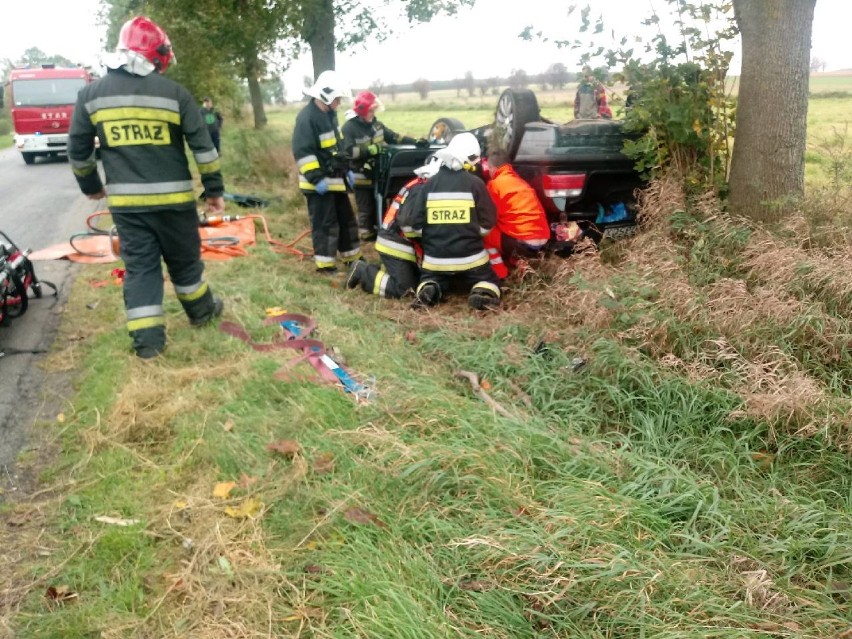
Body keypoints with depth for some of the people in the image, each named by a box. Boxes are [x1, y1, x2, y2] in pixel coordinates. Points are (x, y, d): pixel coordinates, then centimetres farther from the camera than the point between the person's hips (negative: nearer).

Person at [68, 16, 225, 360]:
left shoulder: (91, 93, 3)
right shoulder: (175, 92, -5)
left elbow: (78, 150, 9)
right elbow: (203, 147, -4)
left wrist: (90, 185, 25)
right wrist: (214, 189, 4)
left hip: (125, 201, 2)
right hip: (172, 198, -1)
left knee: (139, 266, 7)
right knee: (184, 260, 16)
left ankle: (147, 338, 4)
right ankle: (201, 310, 35)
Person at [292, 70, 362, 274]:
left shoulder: (329, 115, 14)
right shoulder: (307, 117, -18)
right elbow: (302, 152, -23)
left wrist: (346, 169, 20)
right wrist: (316, 178, -26)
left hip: (335, 178, 10)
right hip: (319, 182, -10)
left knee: (346, 218, 16)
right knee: (325, 223, -6)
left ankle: (351, 257, 28)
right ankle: (325, 263, 2)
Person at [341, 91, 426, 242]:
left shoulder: (376, 125, 8)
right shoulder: (349, 127, -14)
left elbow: (394, 137, 7)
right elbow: (348, 151, -25)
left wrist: (416, 141, -6)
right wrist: (371, 149, -28)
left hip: (377, 173, 7)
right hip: (361, 176, -7)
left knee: (379, 204, 17)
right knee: (366, 208, 1)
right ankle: (366, 234, 14)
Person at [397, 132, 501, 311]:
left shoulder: (429, 184, 0)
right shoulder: (475, 183, -5)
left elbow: (413, 224, -3)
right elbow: (487, 223, -1)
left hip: (435, 258, 2)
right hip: (470, 257, -2)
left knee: (431, 281, 29)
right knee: (489, 281, 20)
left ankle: (428, 291, -6)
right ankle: (483, 295, -14)